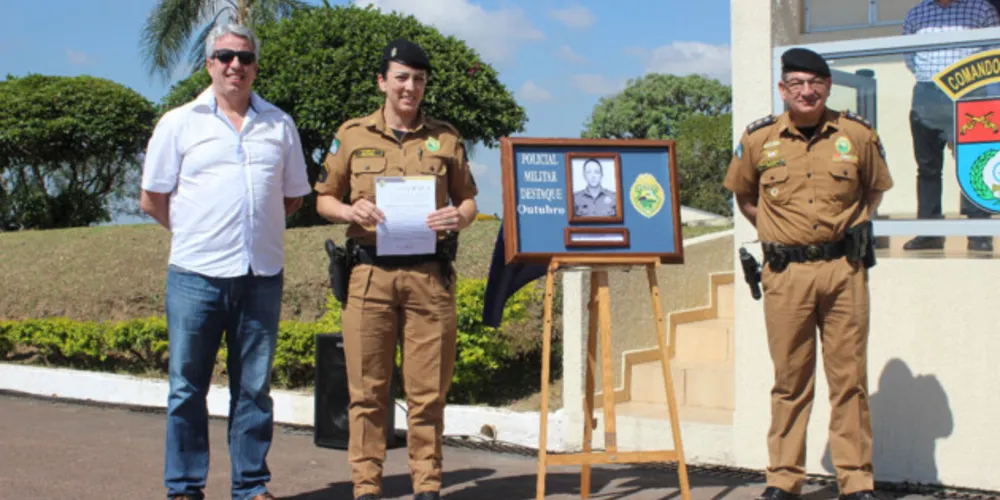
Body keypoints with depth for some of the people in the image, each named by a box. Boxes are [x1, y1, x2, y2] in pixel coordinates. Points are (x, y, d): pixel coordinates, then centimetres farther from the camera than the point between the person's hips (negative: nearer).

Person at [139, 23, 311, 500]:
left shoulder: (279, 124, 12)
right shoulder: (179, 123, 5)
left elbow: (293, 197, 18)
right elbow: (152, 198, 8)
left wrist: (256, 227, 11)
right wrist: (196, 233, 9)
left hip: (262, 276, 2)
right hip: (196, 275, -2)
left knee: (254, 388, 7)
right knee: (187, 386, 3)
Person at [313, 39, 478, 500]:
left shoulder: (445, 137, 11)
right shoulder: (352, 134, 8)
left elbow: (468, 199, 16)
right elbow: (323, 199, 12)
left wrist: (459, 217, -7)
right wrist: (351, 211, -10)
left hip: (430, 275, 1)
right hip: (371, 274, 0)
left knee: (428, 390, 3)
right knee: (367, 389, 1)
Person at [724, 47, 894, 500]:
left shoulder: (858, 135, 2)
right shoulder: (758, 139, 1)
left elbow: (874, 191, 19)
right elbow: (744, 197, 17)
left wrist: (852, 231, 11)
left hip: (844, 270, 0)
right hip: (785, 273, 0)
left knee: (849, 377, 3)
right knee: (790, 379, 6)